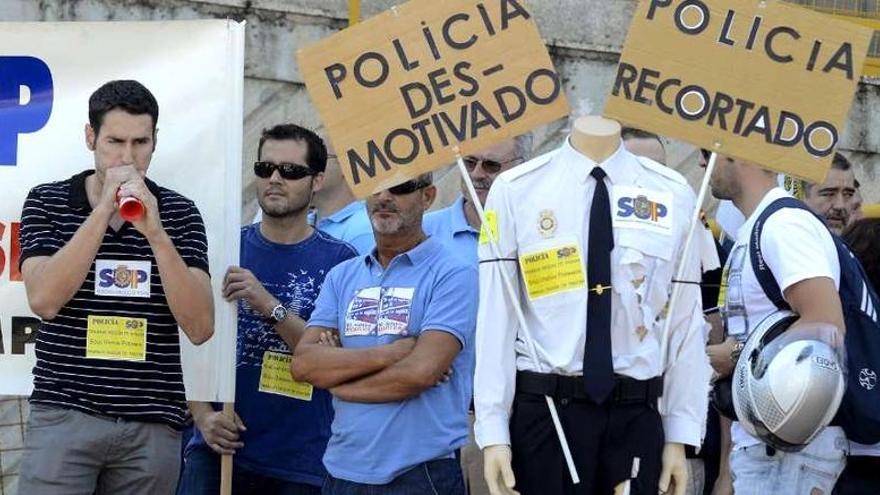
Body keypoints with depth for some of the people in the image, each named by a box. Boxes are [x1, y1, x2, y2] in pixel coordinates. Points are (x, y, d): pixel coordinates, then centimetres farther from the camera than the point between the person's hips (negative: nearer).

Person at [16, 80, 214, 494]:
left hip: (152, 425, 1)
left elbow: (200, 327, -5)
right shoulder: (47, 203, 3)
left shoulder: (179, 213, 4)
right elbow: (44, 301, -12)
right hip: (63, 416, -1)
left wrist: (155, 232, -15)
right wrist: (105, 208, -15)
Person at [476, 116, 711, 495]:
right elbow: (496, 318, -2)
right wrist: (493, 430, -5)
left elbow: (685, 322, 5)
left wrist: (680, 434, 3)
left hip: (636, 416, 2)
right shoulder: (515, 191, -1)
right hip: (545, 411, -1)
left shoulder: (673, 195, 4)